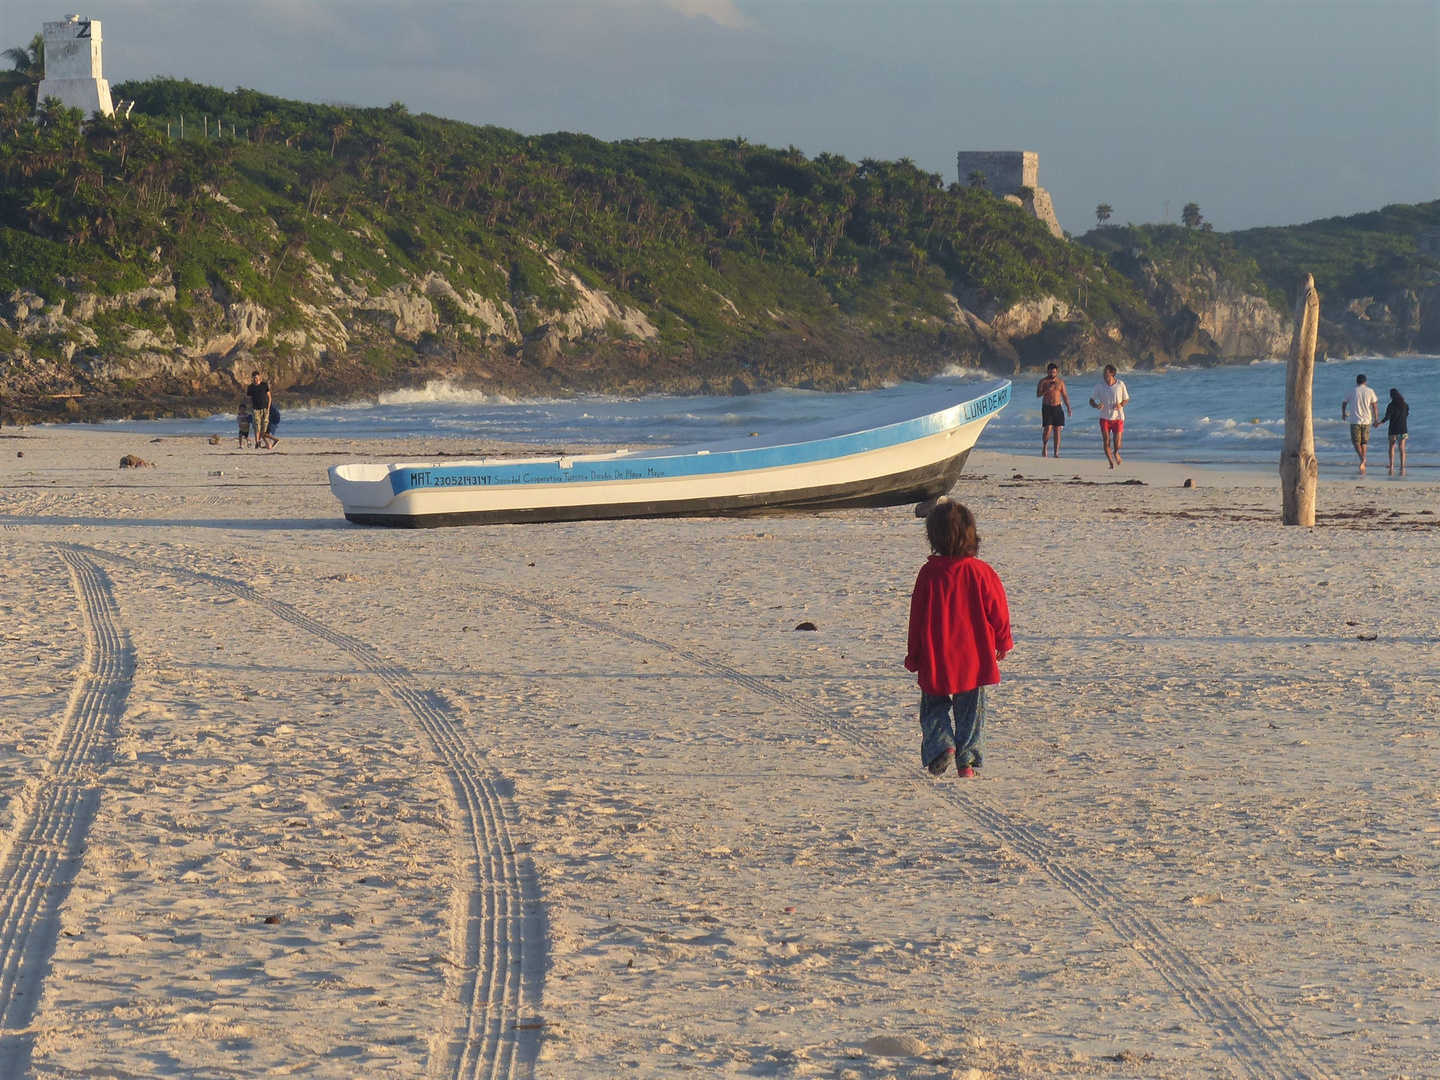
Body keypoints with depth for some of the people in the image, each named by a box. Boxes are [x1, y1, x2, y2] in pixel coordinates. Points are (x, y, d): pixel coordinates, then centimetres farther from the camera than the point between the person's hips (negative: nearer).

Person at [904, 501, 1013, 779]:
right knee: (970, 709, 12)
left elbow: (917, 616, -3)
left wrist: (914, 657, 7)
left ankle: (941, 744, -10)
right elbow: (998, 610, 0)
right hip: (974, 658, 1)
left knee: (934, 707, 13)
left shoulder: (929, 573, -9)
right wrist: (1003, 642, 17)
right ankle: (966, 760, 6)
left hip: (935, 661, -1)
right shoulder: (981, 571, -7)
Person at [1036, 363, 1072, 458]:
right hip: (1047, 407, -2)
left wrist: (1068, 408, 4)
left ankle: (1056, 453, 2)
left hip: (1057, 408, 2)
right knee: (1047, 429, -13)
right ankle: (1044, 448, 10)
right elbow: (1038, 394, -5)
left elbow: (1065, 396, 11)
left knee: (1057, 430, 0)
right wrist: (1047, 389, -18)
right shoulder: (1043, 382, 3)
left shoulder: (1060, 382, 9)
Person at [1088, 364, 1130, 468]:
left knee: (1117, 443, -3)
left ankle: (1116, 453, 32)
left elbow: (1126, 399, 8)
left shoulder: (1120, 385, -3)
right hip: (1105, 418, 1)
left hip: (1118, 418, -1)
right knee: (1106, 442, -5)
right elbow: (1091, 400, 5)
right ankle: (1111, 463, 12)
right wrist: (1097, 406, -19)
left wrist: (1121, 405, -14)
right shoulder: (1099, 385, -2)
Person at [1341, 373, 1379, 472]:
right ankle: (1363, 464, 14)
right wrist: (1376, 418, 12)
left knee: (1356, 441, -1)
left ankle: (1362, 457, -27)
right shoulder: (1370, 391, 1)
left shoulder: (1352, 390, -1)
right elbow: (1375, 406, 2)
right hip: (1366, 420, 2)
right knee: (1364, 442, 13)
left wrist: (1343, 413, 29)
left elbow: (1344, 403, 11)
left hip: (1355, 420, -2)